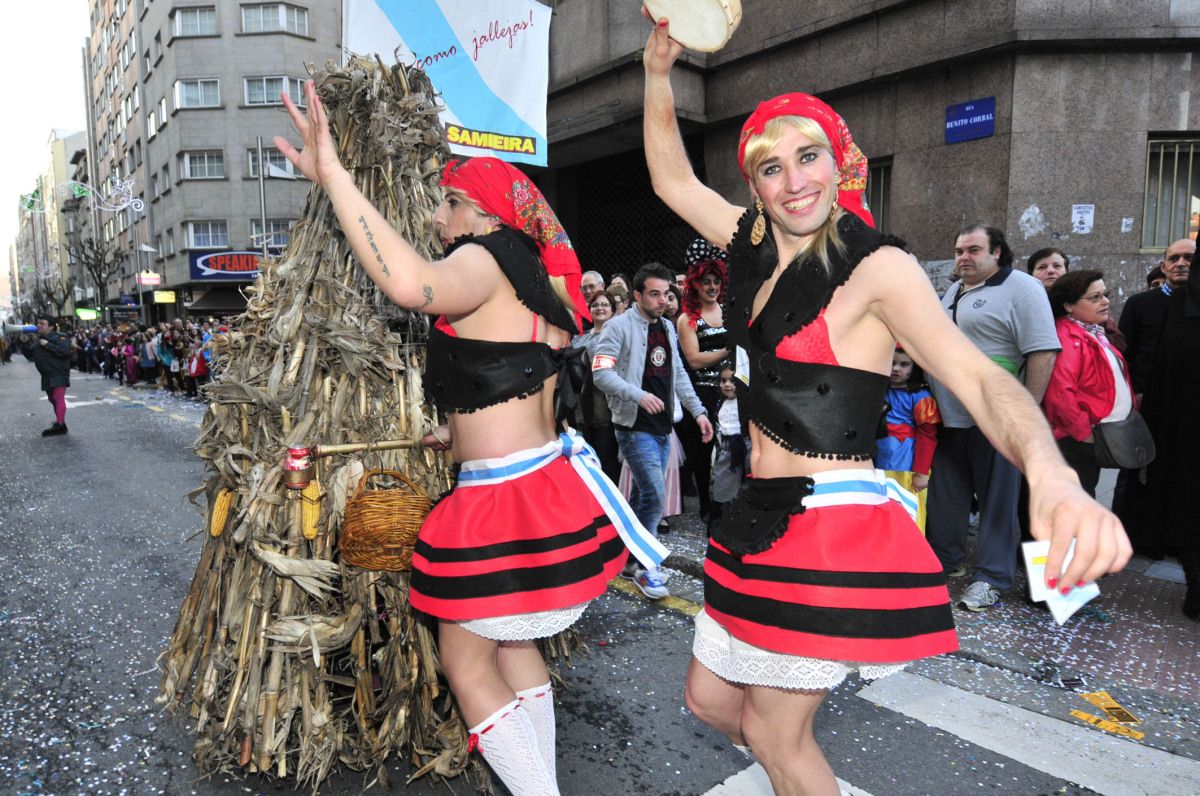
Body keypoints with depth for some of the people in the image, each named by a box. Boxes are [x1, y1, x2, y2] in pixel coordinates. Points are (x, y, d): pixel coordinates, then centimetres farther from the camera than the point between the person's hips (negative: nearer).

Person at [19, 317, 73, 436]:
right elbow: (30, 355, 17)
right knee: (52, 399, 15)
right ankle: (59, 421, 26)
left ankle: (60, 425, -15)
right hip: (47, 375, 9)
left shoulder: (59, 337, -9)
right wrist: (25, 343, 2)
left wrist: (48, 345, -23)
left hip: (58, 374, -9)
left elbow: (65, 351, -26)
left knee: (58, 398, -13)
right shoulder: (36, 340, 16)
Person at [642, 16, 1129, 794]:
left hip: (832, 532, -7)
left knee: (775, 729, 9)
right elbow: (673, 180, 15)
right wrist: (659, 72, 4)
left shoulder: (876, 268, -14)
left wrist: (1052, 476, -45)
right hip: (763, 520, 7)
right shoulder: (757, 246, 6)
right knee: (709, 698, 19)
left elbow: (977, 376, -26)